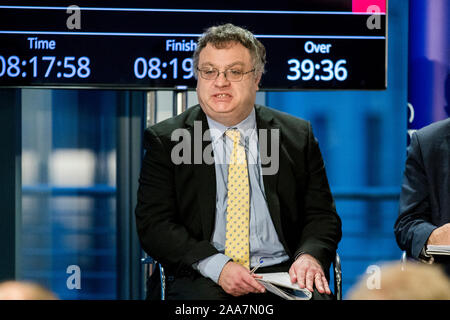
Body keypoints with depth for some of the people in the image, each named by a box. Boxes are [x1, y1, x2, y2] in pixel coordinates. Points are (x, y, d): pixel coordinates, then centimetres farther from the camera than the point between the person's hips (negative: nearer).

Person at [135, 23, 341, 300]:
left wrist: (310, 256, -11)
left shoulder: (298, 135, 13)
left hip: (282, 274, 2)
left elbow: (322, 215, 13)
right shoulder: (166, 139, 7)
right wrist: (216, 265, -16)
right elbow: (153, 225, 0)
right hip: (202, 279, -1)